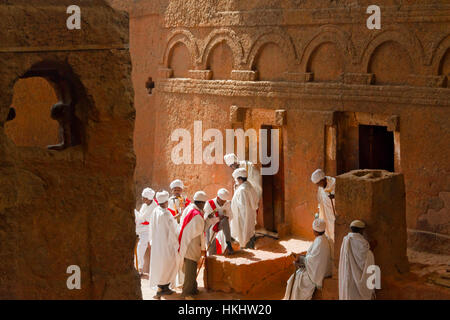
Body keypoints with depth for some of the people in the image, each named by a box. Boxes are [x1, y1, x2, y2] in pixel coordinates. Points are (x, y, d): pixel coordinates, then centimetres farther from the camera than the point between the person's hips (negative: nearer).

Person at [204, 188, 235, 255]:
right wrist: (218, 218, -26)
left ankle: (228, 243, -35)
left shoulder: (227, 203, -11)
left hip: (220, 225, 1)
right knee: (212, 252, -6)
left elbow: (230, 217, 0)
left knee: (225, 220, -35)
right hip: (211, 228, -1)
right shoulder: (209, 204, -19)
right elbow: (206, 219, -18)